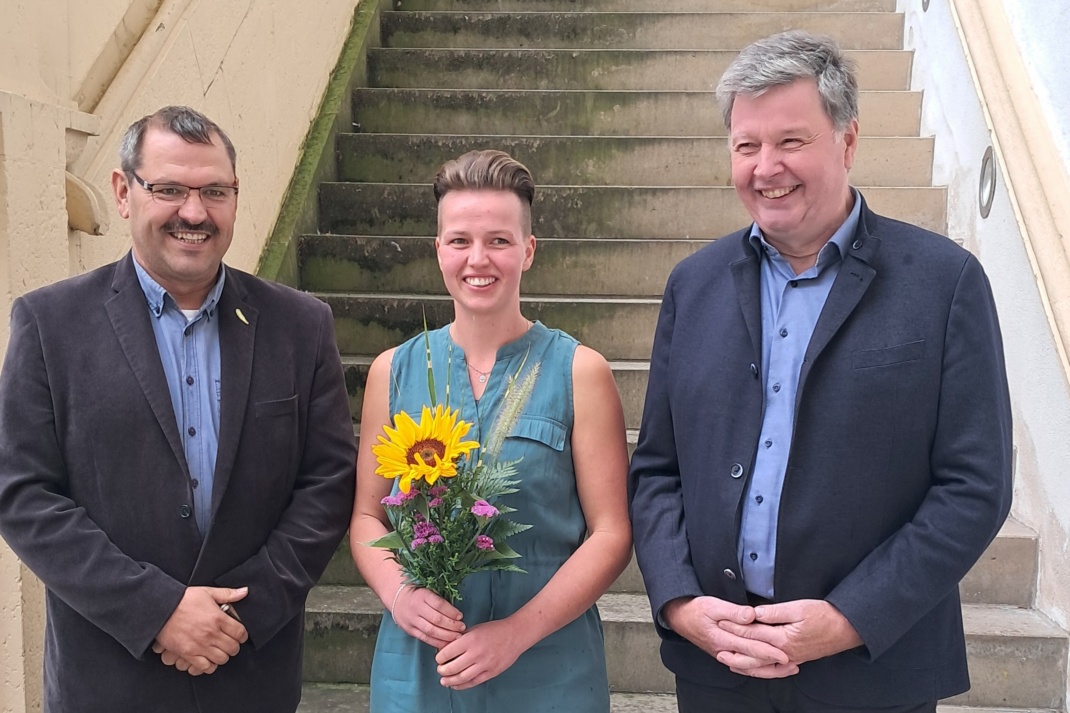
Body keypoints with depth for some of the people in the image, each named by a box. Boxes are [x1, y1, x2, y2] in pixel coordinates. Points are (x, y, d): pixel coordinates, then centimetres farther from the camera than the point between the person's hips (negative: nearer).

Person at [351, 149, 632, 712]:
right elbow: (367, 517, 6)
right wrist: (398, 592, -12)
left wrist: (517, 631, -16)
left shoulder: (579, 371, -6)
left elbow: (611, 533, -7)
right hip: (416, 667, 2)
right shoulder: (393, 371, 1)